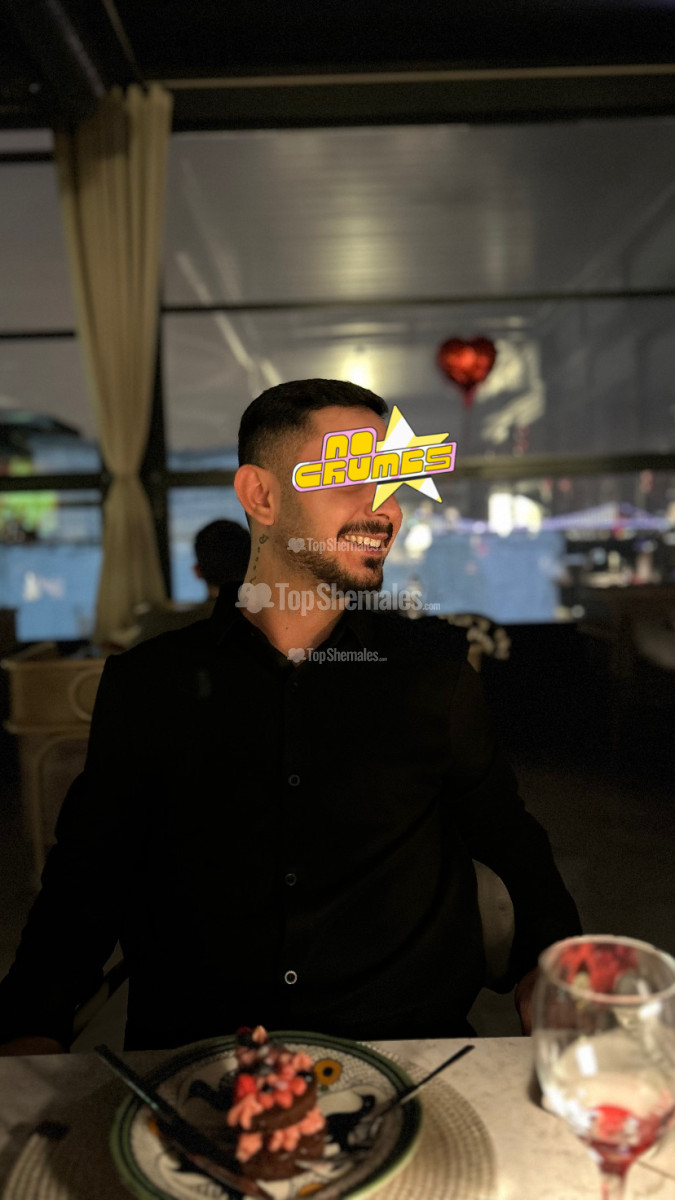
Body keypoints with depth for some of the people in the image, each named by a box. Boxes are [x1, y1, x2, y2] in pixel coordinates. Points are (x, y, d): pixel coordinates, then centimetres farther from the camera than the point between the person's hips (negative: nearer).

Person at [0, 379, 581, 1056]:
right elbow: (84, 884, 7)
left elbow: (511, 839, 14)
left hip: (407, 1046, 1)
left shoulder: (434, 667, 4)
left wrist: (547, 963, -2)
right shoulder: (144, 683, 3)